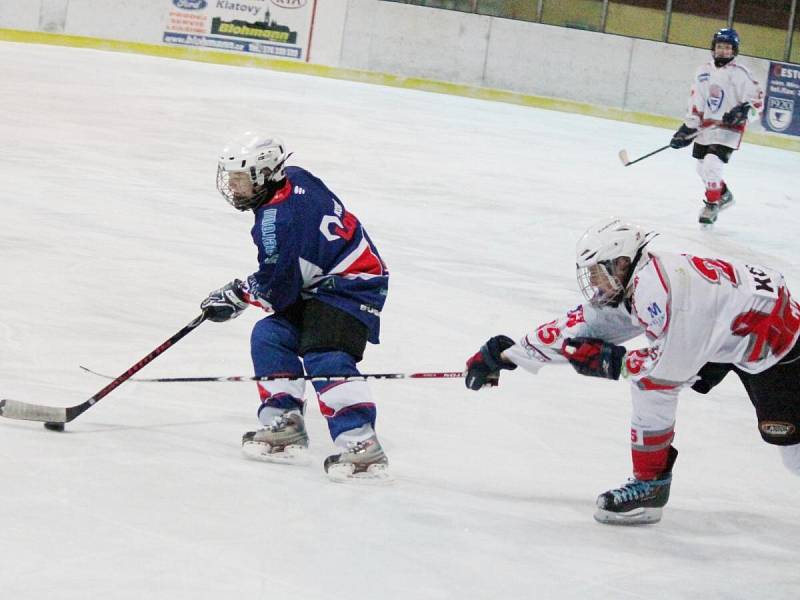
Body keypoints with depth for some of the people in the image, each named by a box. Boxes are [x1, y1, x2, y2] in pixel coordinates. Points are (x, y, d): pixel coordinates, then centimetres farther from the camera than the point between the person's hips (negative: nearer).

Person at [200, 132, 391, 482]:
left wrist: (237, 296, -2)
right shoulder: (293, 179, 7)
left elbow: (275, 288, -19)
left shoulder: (277, 217, -23)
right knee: (270, 336, 8)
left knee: (326, 359, -26)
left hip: (350, 287, -11)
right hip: (323, 285, 11)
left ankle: (361, 444, -36)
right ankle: (284, 426, 9)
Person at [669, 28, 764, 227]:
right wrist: (687, 128, 7)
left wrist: (744, 110, -27)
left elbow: (757, 99, -9)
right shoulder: (703, 72, 8)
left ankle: (712, 205, -4)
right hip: (705, 128, 7)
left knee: (712, 165, -20)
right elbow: (695, 103, 11)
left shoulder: (740, 74, -10)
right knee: (703, 168, 15)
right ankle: (724, 195, 39)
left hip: (728, 130, -7)